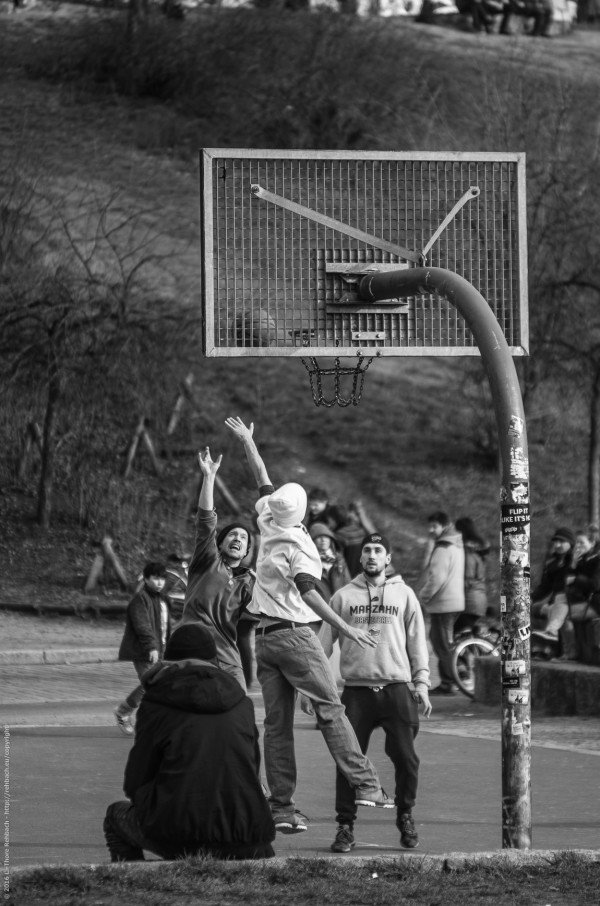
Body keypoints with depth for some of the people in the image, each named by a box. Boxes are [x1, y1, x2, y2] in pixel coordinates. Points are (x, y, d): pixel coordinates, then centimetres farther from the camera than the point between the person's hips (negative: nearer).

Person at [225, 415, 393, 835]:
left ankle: (283, 807, 0)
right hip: (295, 635, -6)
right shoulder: (299, 546, -11)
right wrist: (346, 629, -30)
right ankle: (366, 784, -13)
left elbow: (264, 482, 23)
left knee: (277, 724, 4)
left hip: (265, 638, 6)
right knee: (331, 710, -7)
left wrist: (248, 443, 37)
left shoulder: (270, 530, 7)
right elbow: (308, 592, -25)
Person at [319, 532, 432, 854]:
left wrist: (421, 683, 3)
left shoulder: (404, 595, 10)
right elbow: (325, 640, 9)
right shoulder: (344, 596, 9)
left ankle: (405, 816, 17)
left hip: (396, 688, 0)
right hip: (356, 688, 0)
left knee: (405, 758, -2)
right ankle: (345, 826, 2)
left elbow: (417, 641, 10)